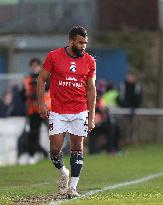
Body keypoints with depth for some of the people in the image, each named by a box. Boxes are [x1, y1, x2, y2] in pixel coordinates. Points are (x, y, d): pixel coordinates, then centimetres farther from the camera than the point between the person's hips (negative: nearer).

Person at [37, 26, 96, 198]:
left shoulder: (89, 61, 3)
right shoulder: (53, 56, -3)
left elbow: (91, 89, 7)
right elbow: (42, 80, 4)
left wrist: (91, 115, 4)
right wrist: (41, 103, -5)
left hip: (80, 112, 2)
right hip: (58, 112, -1)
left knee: (77, 148, 1)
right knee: (55, 149, -6)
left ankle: (73, 186, 7)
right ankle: (63, 173, 23)